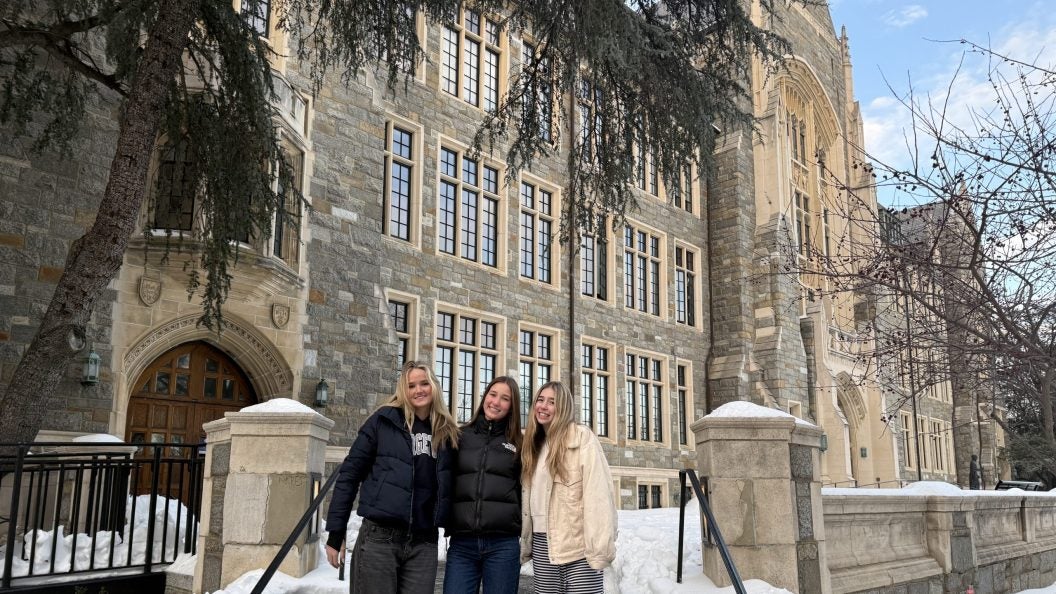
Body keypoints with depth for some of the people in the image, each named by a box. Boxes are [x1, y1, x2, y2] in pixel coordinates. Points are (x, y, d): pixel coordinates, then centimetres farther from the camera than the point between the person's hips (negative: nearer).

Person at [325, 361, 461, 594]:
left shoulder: (447, 432, 9)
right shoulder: (384, 421, -1)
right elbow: (350, 474, 0)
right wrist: (336, 532, -2)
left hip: (423, 543, 3)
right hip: (379, 538, -3)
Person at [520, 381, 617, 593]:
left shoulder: (582, 437, -7)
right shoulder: (534, 444, 16)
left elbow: (598, 492, -14)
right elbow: (528, 497, 14)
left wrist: (600, 547, -20)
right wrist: (525, 543, 11)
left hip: (578, 546, -6)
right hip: (542, 545, 6)